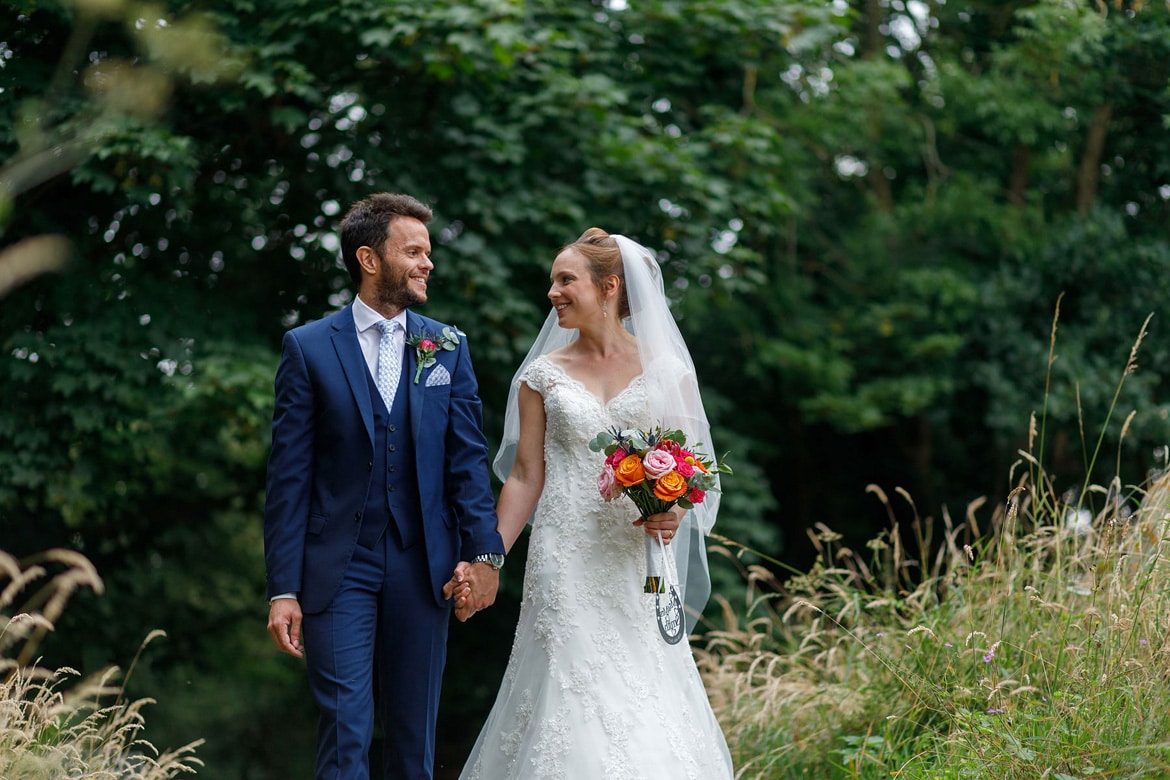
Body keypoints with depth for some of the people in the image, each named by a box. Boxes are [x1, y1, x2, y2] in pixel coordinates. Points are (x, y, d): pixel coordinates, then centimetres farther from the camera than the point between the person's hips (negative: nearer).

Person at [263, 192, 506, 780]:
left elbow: (468, 459, 5)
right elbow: (289, 477, -3)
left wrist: (485, 552, -9)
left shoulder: (447, 348, 8)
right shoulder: (308, 349, -1)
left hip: (422, 572, 3)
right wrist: (283, 590, -7)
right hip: (339, 570, -3)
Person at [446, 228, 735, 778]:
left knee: (644, 700, -2)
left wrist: (674, 511, -14)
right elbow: (526, 476, 6)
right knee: (571, 689, -5)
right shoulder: (543, 374, 6)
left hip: (639, 562, 0)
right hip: (566, 562, 0)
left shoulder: (665, 369, 5)